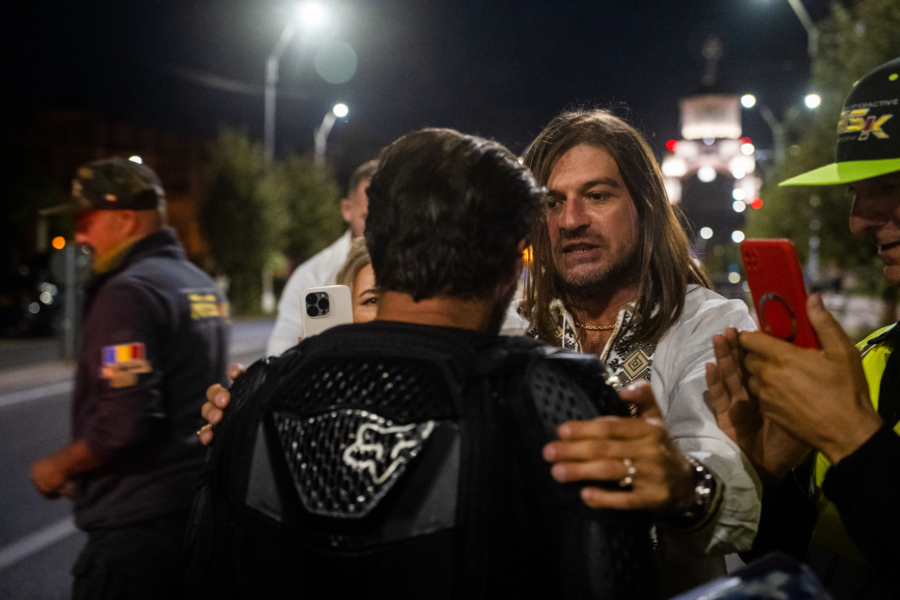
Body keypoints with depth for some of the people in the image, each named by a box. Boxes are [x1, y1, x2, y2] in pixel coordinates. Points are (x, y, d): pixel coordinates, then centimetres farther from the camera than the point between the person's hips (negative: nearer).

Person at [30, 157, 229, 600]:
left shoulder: (130, 291, -16)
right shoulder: (204, 286, 12)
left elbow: (125, 420, -25)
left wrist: (61, 466, -8)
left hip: (139, 523, -9)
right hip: (200, 508, 9)